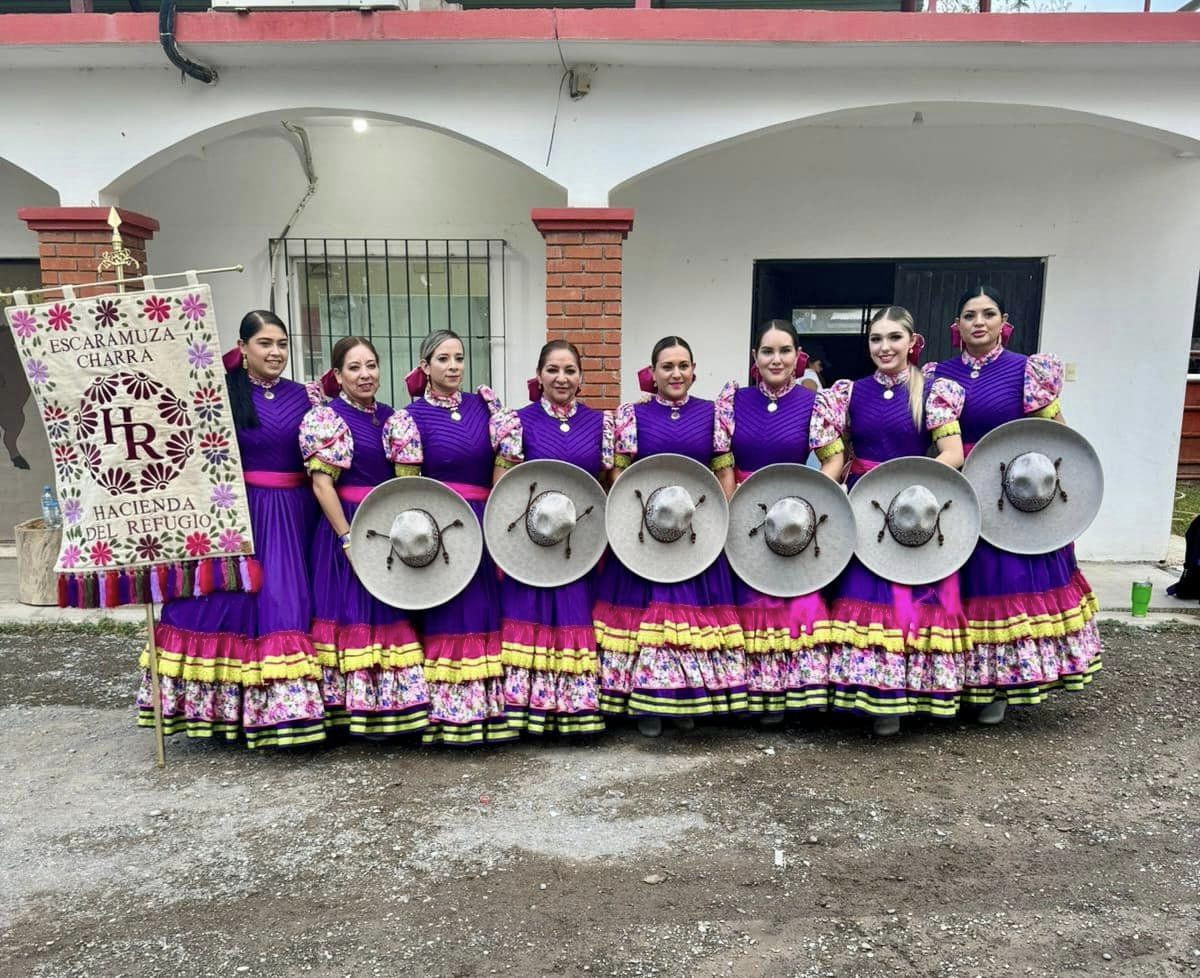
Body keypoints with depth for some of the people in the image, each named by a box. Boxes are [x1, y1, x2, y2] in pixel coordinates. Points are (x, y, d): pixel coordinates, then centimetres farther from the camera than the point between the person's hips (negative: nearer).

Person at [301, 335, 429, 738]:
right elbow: (321, 483, -14)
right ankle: (353, 710, 12)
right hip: (349, 528, -6)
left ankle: (391, 706, 24)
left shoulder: (391, 415, 11)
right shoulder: (326, 417, -8)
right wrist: (348, 538, -18)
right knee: (353, 615, -1)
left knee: (391, 615, 12)